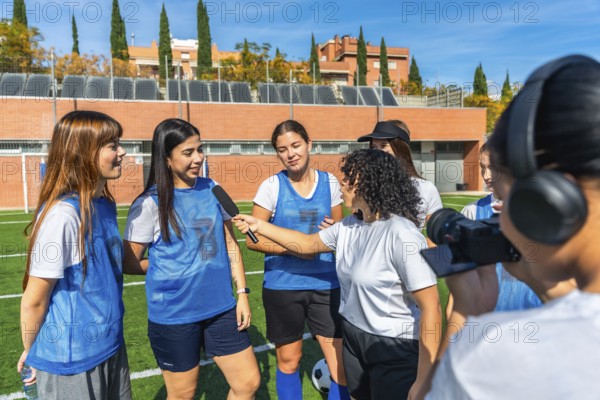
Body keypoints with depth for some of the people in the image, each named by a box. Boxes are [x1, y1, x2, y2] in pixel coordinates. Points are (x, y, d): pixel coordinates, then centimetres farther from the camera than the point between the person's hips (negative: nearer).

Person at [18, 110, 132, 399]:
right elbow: (34, 301, -15)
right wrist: (32, 353, -3)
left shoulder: (105, 205, 0)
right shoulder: (62, 214, -25)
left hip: (111, 345, 7)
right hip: (71, 359, -7)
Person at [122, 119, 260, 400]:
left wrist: (242, 293, 3)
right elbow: (129, 264, -4)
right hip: (173, 315, -4)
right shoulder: (150, 203, -11)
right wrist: (169, 266, 1)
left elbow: (230, 244, 8)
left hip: (220, 308, 4)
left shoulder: (212, 190, 2)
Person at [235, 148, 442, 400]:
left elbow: (431, 308, -25)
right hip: (353, 337, 8)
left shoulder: (401, 235, -25)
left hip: (394, 349, -7)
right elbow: (308, 243, 15)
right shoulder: (348, 226, -1)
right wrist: (259, 226, 9)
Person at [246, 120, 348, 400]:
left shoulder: (329, 182, 1)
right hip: (282, 285, -1)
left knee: (341, 363, 0)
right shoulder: (272, 186, -5)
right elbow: (252, 239, -4)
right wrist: (293, 247, -17)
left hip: (325, 283, 2)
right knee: (288, 361, 13)